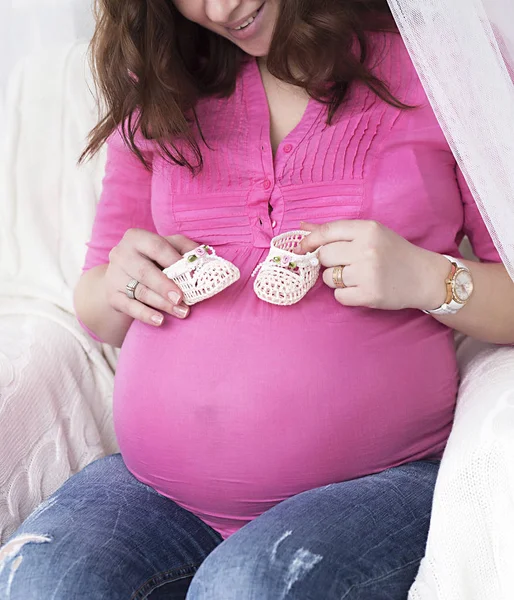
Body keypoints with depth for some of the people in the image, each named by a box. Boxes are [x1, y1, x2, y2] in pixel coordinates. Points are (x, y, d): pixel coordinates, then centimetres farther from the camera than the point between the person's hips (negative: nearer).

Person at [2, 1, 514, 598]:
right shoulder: (160, 88, 12)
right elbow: (94, 299, 18)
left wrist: (428, 279, -16)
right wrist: (116, 291, -5)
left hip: (378, 478, -2)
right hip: (160, 478, 4)